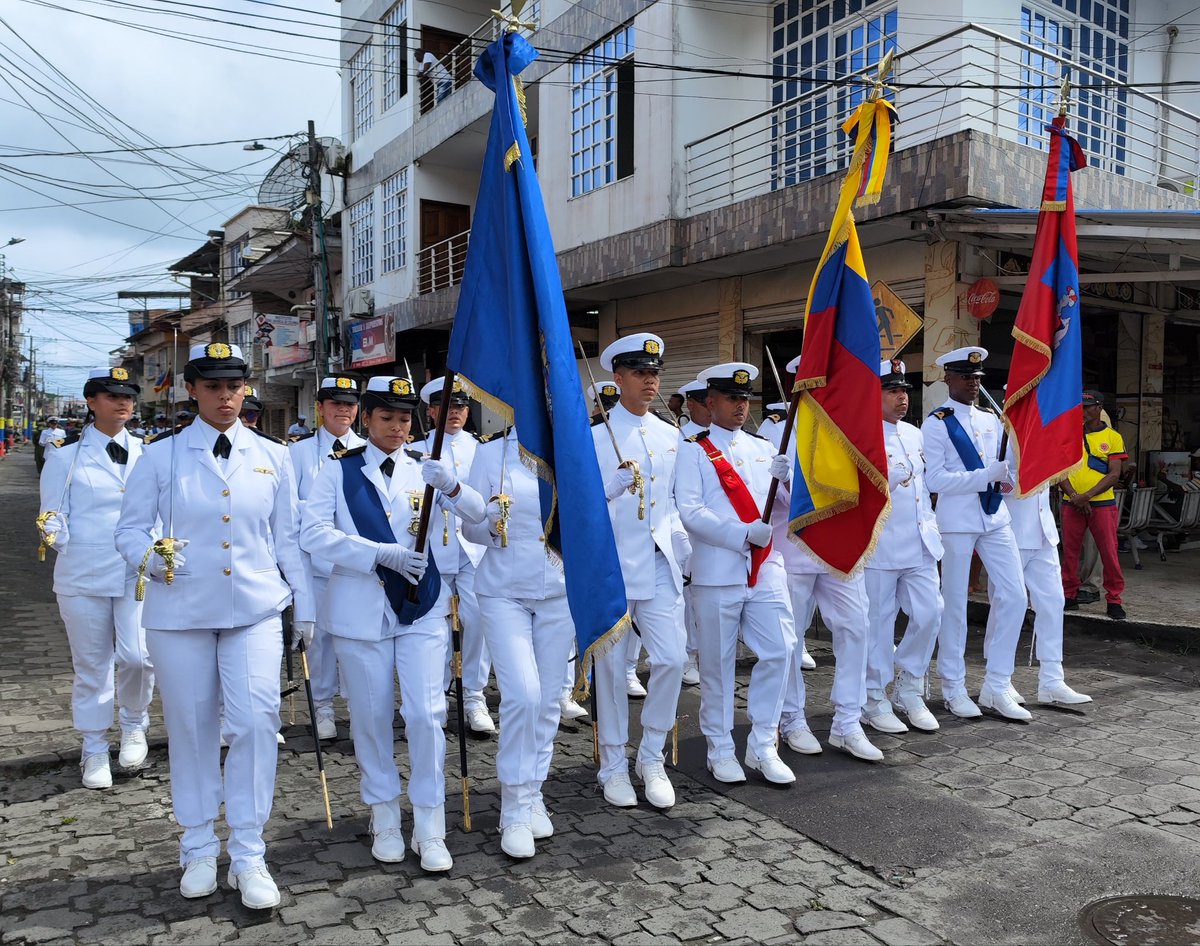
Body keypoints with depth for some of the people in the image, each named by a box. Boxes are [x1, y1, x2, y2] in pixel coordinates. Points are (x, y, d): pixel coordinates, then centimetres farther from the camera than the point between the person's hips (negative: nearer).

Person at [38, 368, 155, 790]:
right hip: (83, 576, -1)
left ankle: (134, 726, 19)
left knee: (137, 656, -11)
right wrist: (55, 533, -20)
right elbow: (54, 515, 1)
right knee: (91, 665, 7)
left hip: (140, 574, 1)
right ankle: (94, 751, 24)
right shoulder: (66, 456, 2)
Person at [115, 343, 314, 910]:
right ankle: (199, 850, 27)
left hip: (255, 609, 0)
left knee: (256, 720, -10)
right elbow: (130, 528, 4)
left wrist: (303, 604, 9)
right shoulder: (162, 455, 1)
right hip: (180, 611, 0)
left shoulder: (273, 457, 5)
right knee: (190, 727, 8)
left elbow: (287, 538, 9)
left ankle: (248, 856, 5)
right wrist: (151, 556, -19)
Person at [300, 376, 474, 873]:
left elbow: (478, 516, -8)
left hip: (423, 608, 0)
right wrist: (381, 554, -21)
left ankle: (430, 829, 11)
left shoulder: (425, 469, 4)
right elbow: (314, 533, -11)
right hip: (360, 611, 0)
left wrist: (451, 487, -30)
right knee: (371, 717, 10)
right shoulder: (339, 471, 1)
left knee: (426, 715, -3)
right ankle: (384, 819, 28)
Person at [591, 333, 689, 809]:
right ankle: (614, 766, 22)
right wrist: (615, 486, -19)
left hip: (660, 564, 4)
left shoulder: (670, 436, 11)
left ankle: (651, 757, 20)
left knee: (672, 658, -2)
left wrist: (680, 543, 8)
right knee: (612, 666, 6)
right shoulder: (594, 436, -3)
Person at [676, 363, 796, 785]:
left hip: (765, 569, 4)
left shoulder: (763, 448, 14)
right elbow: (690, 512, -11)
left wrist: (783, 479, -10)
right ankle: (720, 749, 19)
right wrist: (744, 534, -20)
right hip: (716, 573, -4)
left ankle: (763, 746, 16)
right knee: (717, 662, 5)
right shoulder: (695, 451, 0)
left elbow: (783, 507, 12)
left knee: (778, 651, 1)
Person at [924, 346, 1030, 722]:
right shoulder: (936, 425, -6)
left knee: (1014, 595, 2)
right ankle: (954, 689, 16)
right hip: (957, 521, -6)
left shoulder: (991, 420, 13)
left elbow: (1002, 467, 20)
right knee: (954, 603, 3)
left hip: (995, 517, 6)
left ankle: (996, 687, 13)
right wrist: (986, 476, -20)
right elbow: (935, 480, -14)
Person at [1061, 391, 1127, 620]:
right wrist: (1074, 496, -9)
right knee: (1069, 551, 7)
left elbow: (1114, 475, -5)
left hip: (1102, 504, -2)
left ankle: (1114, 599, 7)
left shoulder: (1113, 437, 1)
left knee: (1109, 552, -3)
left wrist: (1087, 496, -15)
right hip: (1072, 504, 3)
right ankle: (1069, 595, 18)